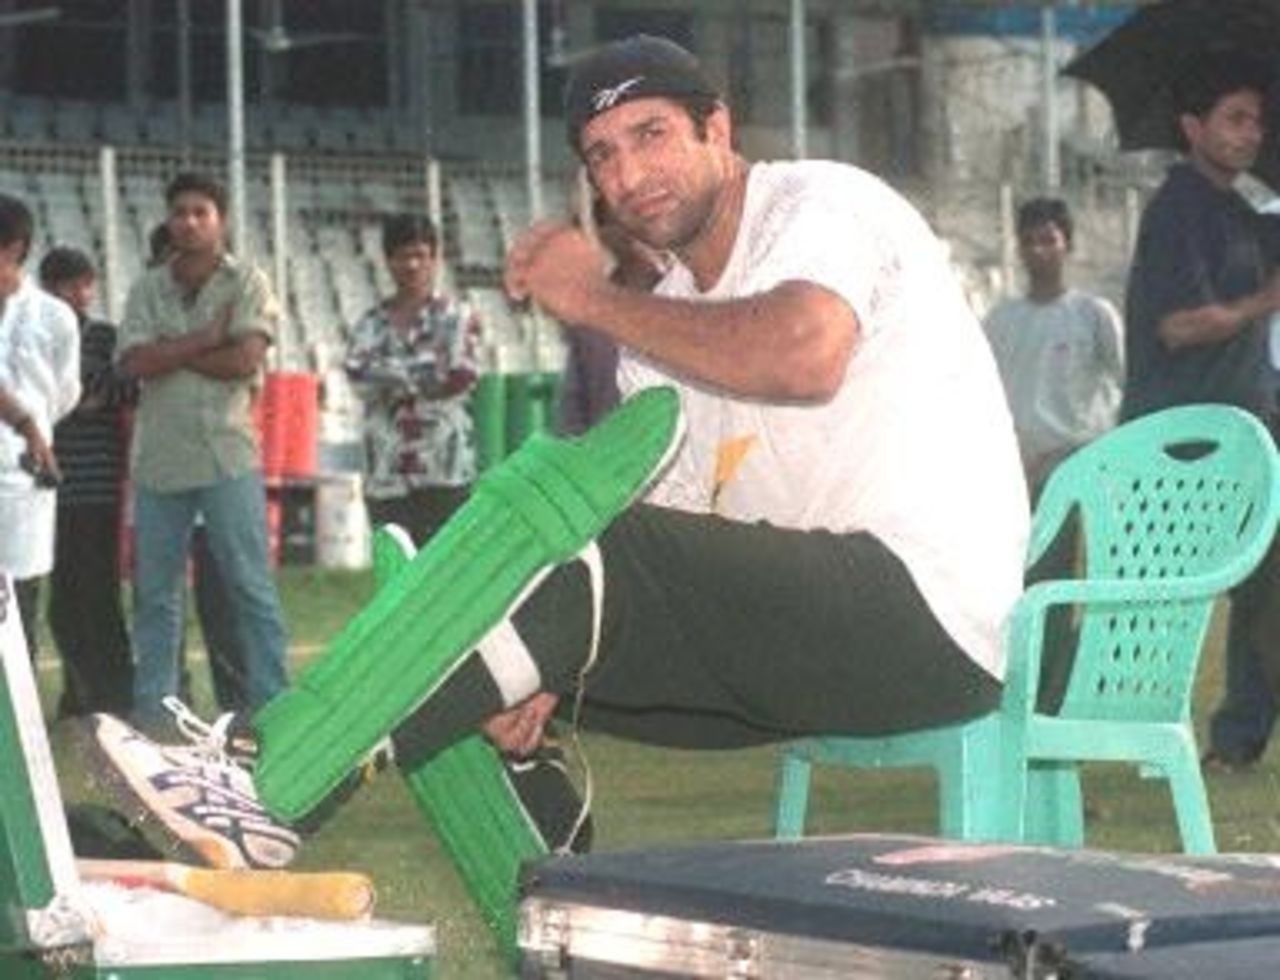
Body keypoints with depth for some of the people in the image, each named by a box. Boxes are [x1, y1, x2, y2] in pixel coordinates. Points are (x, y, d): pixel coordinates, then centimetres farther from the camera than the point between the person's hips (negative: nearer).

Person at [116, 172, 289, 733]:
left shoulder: (246, 284, 3)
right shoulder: (148, 290, 11)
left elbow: (245, 358, -11)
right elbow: (134, 362, -4)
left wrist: (169, 353, -5)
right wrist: (207, 338, -10)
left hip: (226, 457, -3)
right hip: (159, 458, 3)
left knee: (251, 587, -3)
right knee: (154, 592, 6)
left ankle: (270, 703, 0)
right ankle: (152, 708, 12)